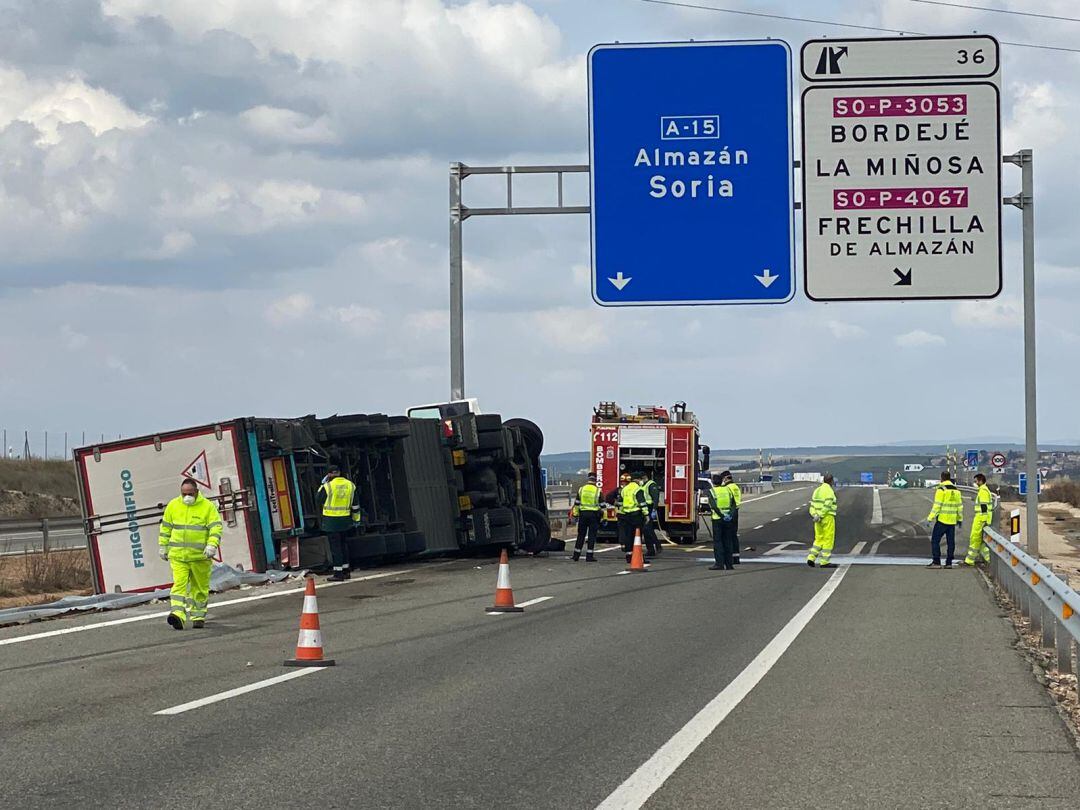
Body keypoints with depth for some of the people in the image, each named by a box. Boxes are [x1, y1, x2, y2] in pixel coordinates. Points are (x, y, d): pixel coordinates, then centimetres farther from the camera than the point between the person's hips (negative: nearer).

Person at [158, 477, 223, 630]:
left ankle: (198, 616, 20)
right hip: (178, 555, 1)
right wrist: (162, 546, 14)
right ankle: (177, 615, -25)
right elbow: (165, 527, 16)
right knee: (179, 584, -14)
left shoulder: (207, 506, -2)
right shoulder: (173, 505, 7)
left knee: (200, 587, 7)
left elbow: (216, 527, -6)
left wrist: (212, 545, -19)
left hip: (200, 556, -1)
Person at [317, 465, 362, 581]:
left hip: (331, 521, -6)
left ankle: (338, 574, -3)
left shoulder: (327, 486, -14)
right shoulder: (350, 485, 4)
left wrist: (322, 485, 5)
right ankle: (346, 571, 22)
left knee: (335, 546, -2)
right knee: (343, 545, 18)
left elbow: (318, 501, -1)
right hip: (345, 520, 6)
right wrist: (356, 518, 21)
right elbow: (355, 505, 11)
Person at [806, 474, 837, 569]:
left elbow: (813, 505, 5)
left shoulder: (817, 490, 12)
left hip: (818, 519, 7)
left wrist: (815, 515, -7)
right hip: (828, 518, -7)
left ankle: (811, 558, 3)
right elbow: (827, 506, -22)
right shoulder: (829, 491, -12)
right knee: (828, 540, -1)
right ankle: (824, 562, -2)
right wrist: (819, 516, -20)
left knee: (819, 539, 15)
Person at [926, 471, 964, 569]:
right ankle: (949, 562, 8)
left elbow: (937, 506, -15)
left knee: (935, 540, -2)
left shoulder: (941, 490, -10)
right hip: (952, 520, 6)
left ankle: (936, 562, -7)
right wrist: (960, 519, 24)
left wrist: (930, 518, -13)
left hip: (942, 520, -6)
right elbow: (959, 506, 15)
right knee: (950, 542, 9)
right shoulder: (956, 490, 11)